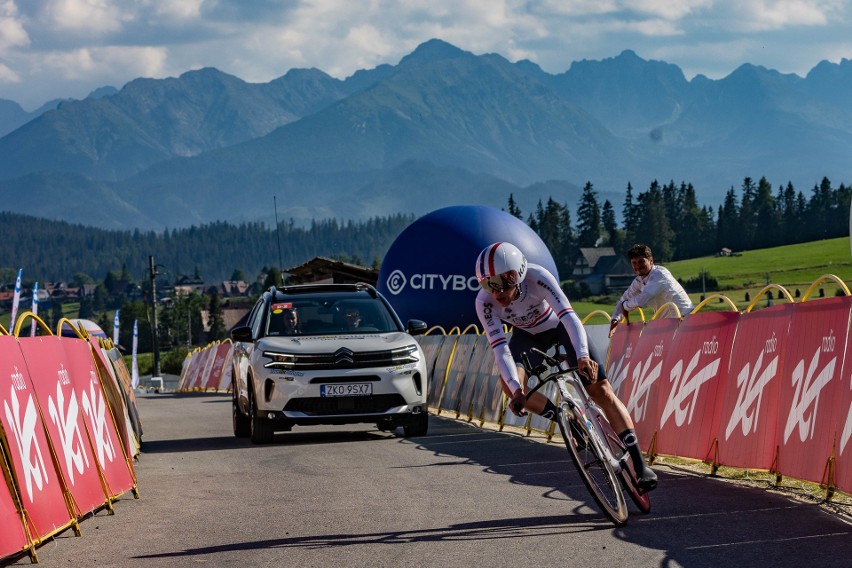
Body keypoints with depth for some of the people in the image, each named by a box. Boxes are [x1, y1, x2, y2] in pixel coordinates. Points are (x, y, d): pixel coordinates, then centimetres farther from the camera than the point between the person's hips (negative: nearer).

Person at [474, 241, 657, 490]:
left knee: (600, 388, -13)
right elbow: (499, 347, -35)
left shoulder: (537, 277, -37)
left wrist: (583, 355, -60)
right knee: (510, 384, -27)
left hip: (558, 324, -2)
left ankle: (640, 463, -13)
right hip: (528, 335, 2)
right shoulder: (485, 301, -31)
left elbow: (568, 315, -44)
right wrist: (516, 389, -49)